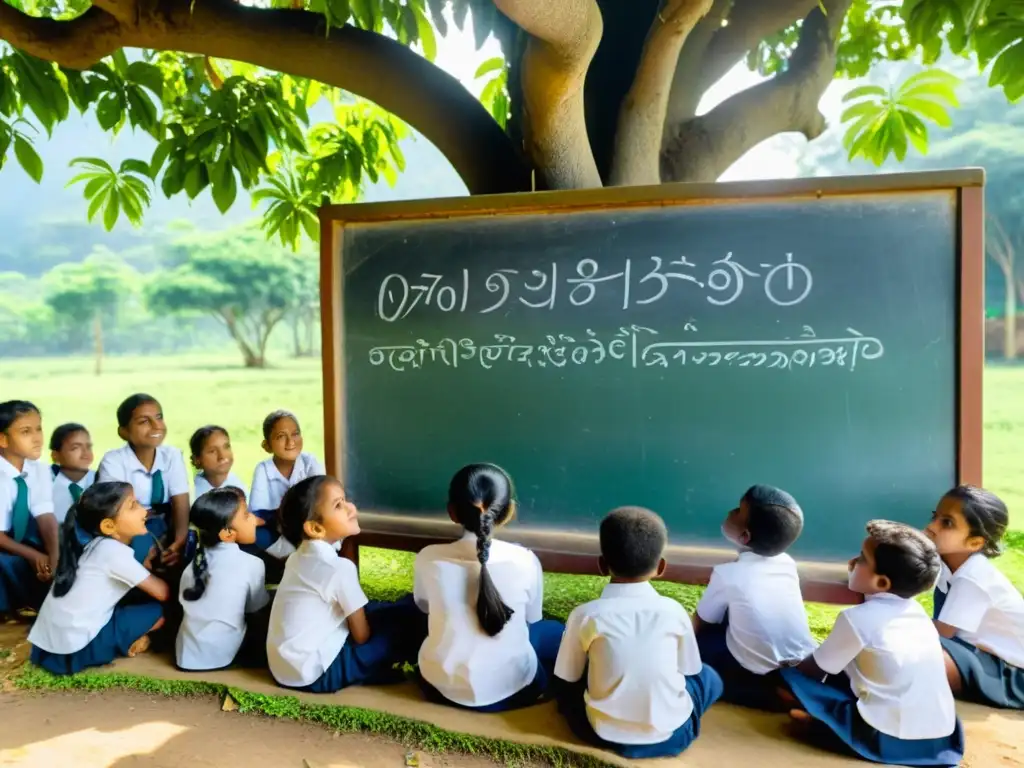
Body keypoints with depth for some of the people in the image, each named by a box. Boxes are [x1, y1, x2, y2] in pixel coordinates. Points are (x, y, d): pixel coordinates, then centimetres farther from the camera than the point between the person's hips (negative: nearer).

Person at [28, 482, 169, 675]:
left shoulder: (99, 546, 8)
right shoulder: (114, 551, -17)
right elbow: (162, 593, -11)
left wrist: (147, 564, 2)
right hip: (71, 650, -8)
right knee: (159, 611, -5)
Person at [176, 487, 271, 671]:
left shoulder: (198, 559, 4)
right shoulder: (252, 564, -12)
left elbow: (184, 602, 10)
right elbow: (258, 613, 1)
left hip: (187, 656, 6)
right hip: (220, 657, -6)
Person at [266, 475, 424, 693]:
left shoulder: (299, 556, 5)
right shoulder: (339, 568, -20)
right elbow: (361, 636, -10)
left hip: (286, 665, 8)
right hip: (313, 673, -8)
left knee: (372, 610, 18)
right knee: (406, 618, -5)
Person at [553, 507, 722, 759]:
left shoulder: (585, 615, -11)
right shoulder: (674, 611, -7)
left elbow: (566, 682, 0)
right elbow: (690, 671, 8)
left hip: (603, 734, 0)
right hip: (671, 735, 1)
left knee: (567, 686, 26)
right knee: (708, 676, 24)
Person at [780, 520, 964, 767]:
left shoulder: (858, 618, -12)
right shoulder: (915, 610, 9)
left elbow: (815, 669, 0)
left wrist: (790, 668, 19)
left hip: (890, 740, -7)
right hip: (941, 738, 7)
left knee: (788, 677, -2)